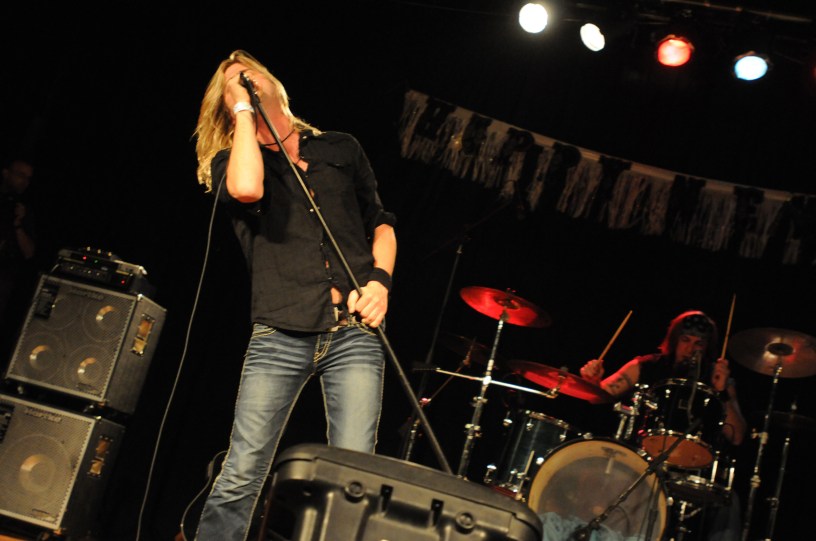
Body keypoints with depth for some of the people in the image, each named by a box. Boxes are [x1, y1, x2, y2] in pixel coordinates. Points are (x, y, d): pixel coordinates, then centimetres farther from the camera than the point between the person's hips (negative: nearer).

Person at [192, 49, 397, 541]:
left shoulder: (343, 149, 20)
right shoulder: (230, 161, 12)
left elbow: (380, 222, 23)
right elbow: (246, 189, -13)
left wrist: (380, 279, 3)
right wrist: (244, 112, 0)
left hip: (355, 331, 1)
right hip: (280, 335, -1)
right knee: (240, 477, -6)